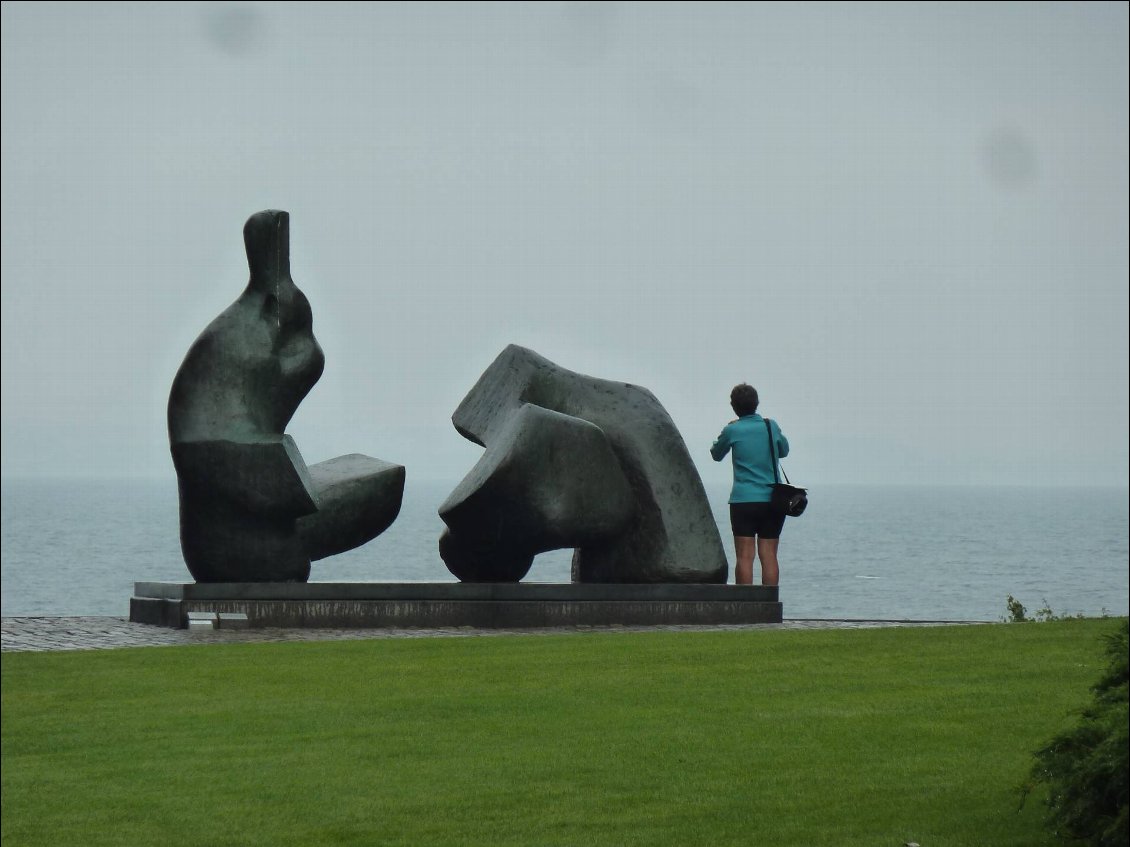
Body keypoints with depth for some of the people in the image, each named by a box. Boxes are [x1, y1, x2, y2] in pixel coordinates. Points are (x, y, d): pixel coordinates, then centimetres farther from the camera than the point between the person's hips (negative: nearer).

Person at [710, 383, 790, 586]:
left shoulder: (732, 430, -3)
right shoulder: (771, 426, 5)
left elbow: (716, 455, 16)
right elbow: (784, 451, 24)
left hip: (744, 501, -3)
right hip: (773, 501, 3)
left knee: (745, 556, -3)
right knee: (769, 556, 4)